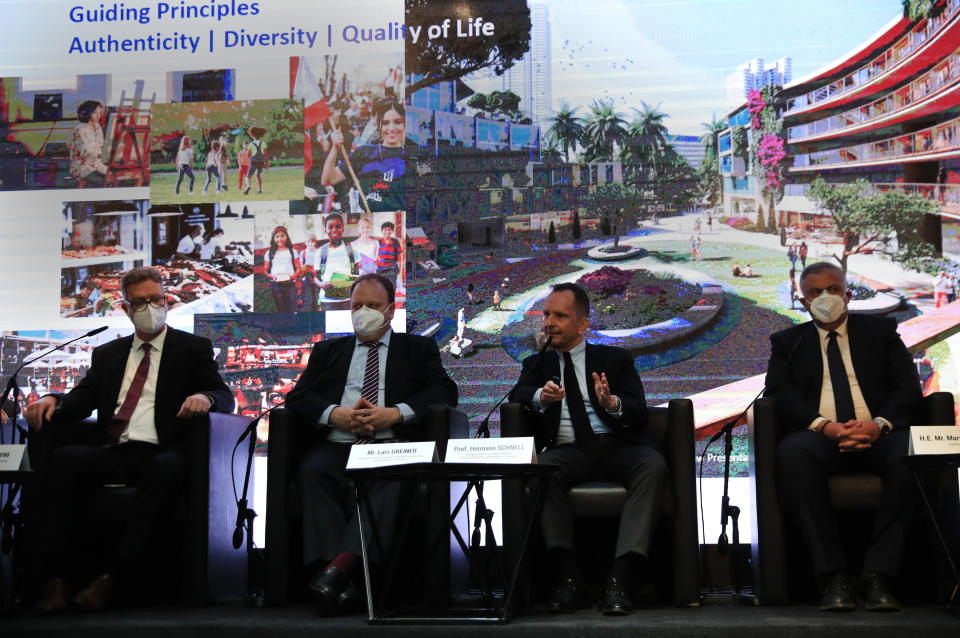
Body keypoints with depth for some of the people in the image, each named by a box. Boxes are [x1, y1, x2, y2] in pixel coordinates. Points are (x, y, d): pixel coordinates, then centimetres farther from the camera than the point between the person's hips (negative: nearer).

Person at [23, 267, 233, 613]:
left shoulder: (193, 348, 16)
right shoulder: (107, 353, 27)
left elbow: (225, 398, 5)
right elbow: (82, 399, 17)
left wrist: (204, 396, -19)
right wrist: (52, 400, -6)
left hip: (159, 453, -3)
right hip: (110, 453, 3)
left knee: (170, 470, -38)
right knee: (66, 458, -29)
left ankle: (112, 577, -36)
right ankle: (58, 578, -27)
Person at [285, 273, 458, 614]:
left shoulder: (419, 349, 22)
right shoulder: (328, 350, 28)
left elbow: (444, 392, 6)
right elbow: (298, 396, 14)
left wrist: (395, 413, -10)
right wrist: (335, 414, -7)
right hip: (337, 446, 2)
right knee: (313, 471, -32)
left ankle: (342, 564, -48)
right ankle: (340, 582, -41)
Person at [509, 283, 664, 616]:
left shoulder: (616, 359, 16)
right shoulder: (537, 363, 21)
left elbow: (639, 414, 3)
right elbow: (518, 394, -1)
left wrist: (612, 403, -21)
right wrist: (541, 397, -25)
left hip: (617, 446, 0)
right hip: (567, 450, 1)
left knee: (654, 465, -33)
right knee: (540, 470, -33)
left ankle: (620, 579, -38)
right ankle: (567, 576, -31)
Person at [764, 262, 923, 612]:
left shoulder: (881, 330, 20)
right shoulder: (787, 342, 20)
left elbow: (908, 387, 8)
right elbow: (780, 395, 4)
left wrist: (879, 425, -13)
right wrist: (825, 426, -15)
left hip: (878, 434, 1)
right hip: (820, 436, 0)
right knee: (792, 454, -36)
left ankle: (877, 576, -29)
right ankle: (834, 576, -32)